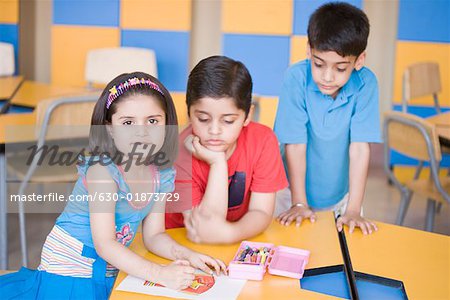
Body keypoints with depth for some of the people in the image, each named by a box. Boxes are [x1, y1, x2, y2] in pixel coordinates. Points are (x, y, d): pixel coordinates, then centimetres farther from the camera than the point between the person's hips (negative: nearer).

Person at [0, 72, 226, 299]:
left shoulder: (162, 176, -6)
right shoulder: (102, 169, -25)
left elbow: (153, 235, 3)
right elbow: (104, 244, -29)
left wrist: (185, 255, -16)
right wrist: (159, 273, -36)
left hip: (108, 275, 6)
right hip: (69, 269, -6)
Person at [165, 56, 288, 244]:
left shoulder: (263, 140, -13)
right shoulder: (180, 154, -20)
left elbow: (261, 213, -12)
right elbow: (207, 229, -23)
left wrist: (227, 233, -30)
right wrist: (217, 163, -28)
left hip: (238, 241, 2)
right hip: (182, 246, -2)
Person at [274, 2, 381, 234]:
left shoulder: (365, 83, -19)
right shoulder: (297, 78, -23)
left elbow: (360, 147, -20)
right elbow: (295, 144, -20)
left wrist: (353, 210, -21)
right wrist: (299, 202, -15)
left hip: (341, 195, 1)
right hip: (294, 189, -1)